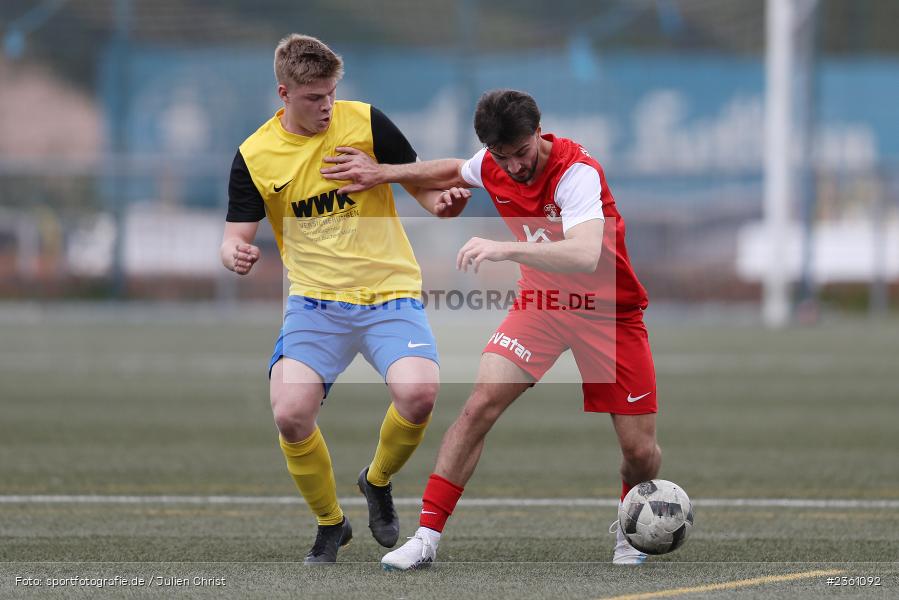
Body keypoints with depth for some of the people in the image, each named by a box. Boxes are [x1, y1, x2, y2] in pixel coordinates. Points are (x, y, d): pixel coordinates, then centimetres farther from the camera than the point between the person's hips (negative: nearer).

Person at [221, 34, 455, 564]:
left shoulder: (365, 122, -4)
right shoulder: (255, 156, 0)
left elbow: (422, 184, 4)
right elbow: (237, 235, 4)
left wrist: (442, 198, -19)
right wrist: (235, 253, -20)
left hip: (390, 292, -1)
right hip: (316, 301, 1)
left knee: (419, 393, -27)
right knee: (290, 415, -21)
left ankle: (378, 482, 8)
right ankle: (330, 524, 9)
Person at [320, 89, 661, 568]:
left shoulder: (577, 172, -29)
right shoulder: (492, 166, -9)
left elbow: (586, 255, -46)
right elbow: (456, 171, 19)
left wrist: (506, 249, -55)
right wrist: (382, 173, 10)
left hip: (610, 310, -4)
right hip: (541, 298, 4)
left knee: (640, 450, -6)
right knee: (481, 402, -17)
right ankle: (427, 537, -14)